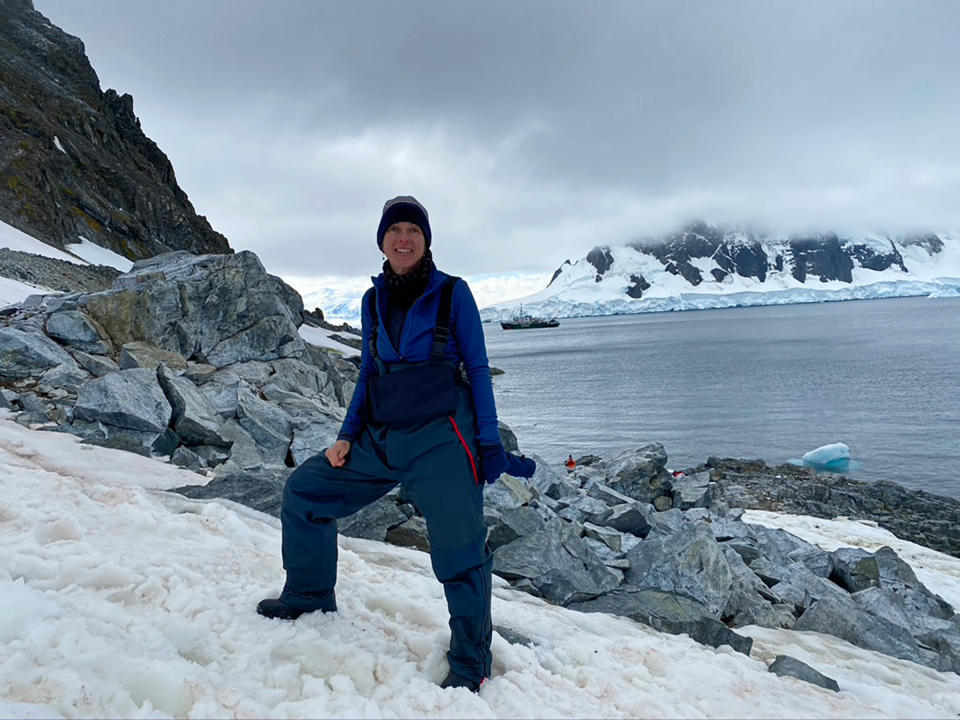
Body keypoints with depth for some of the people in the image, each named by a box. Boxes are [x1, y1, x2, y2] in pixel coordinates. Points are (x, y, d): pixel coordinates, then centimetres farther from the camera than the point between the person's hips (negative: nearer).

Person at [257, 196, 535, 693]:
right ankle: (309, 597, 27)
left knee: (458, 549, -3)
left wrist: (490, 442, -6)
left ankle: (469, 663, 17)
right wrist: (347, 435, 9)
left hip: (439, 438, -5)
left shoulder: (452, 293, -1)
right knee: (303, 489, 7)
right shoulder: (374, 300, 12)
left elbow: (478, 369, 0)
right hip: (380, 437, 6)